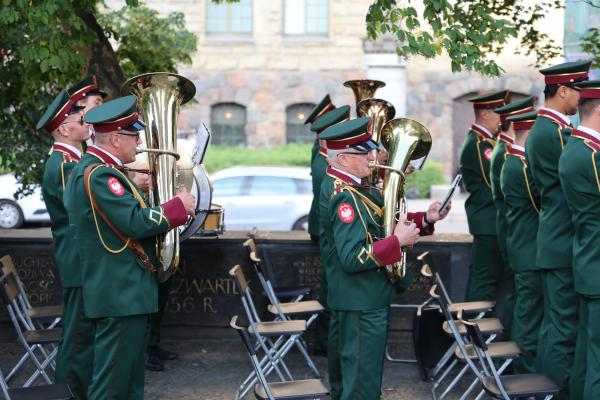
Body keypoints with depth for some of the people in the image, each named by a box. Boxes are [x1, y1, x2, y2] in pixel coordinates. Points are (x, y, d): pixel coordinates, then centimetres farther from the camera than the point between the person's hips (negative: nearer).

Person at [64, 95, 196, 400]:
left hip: (120, 292, 11)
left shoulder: (91, 169, 15)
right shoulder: (100, 175, -19)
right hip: (120, 294, -11)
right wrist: (179, 206, -13)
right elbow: (137, 223, -25)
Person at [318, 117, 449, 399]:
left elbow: (380, 223, 12)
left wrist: (425, 219, 1)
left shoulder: (338, 183, 7)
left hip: (348, 299, 10)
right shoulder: (346, 197, -24)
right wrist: (397, 241, -24)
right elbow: (353, 258, -30)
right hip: (363, 304, -10)